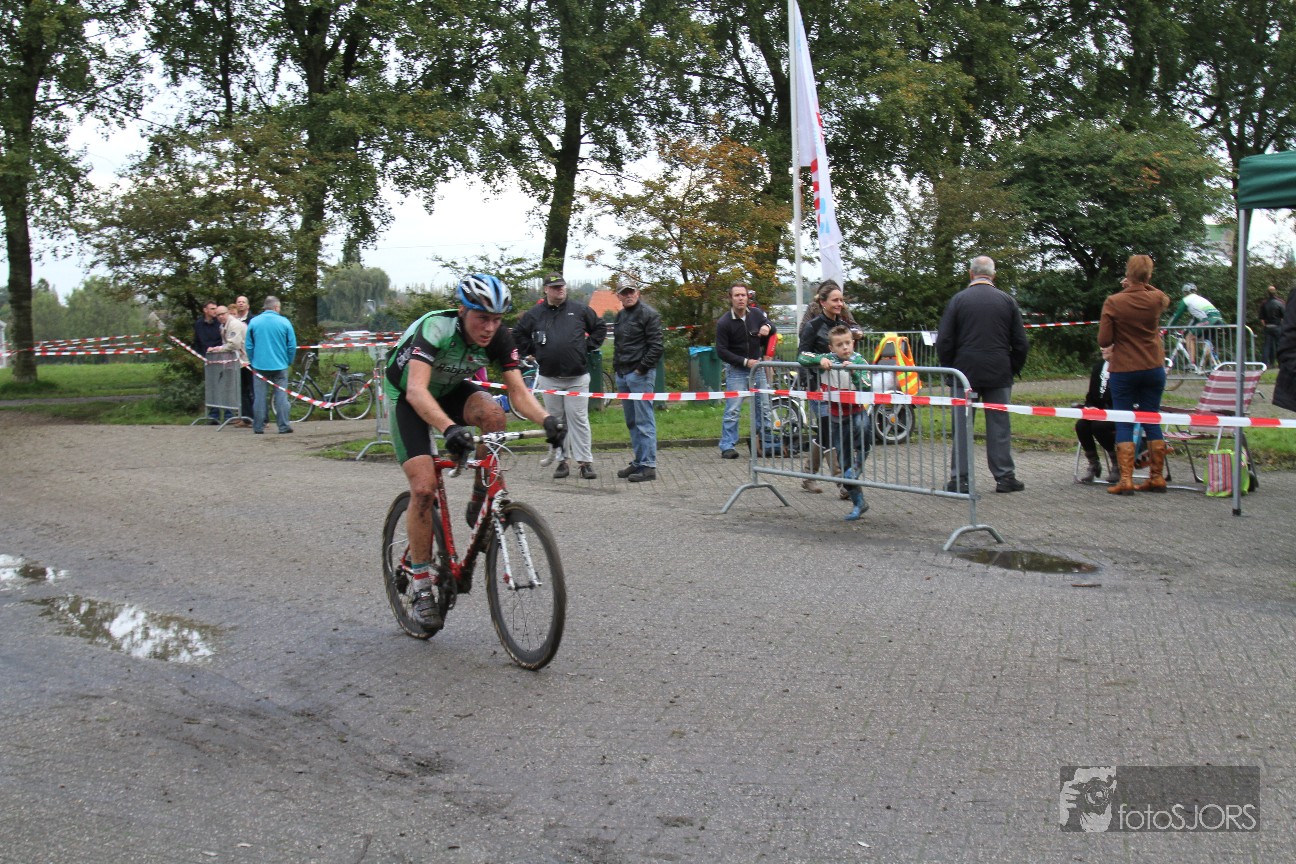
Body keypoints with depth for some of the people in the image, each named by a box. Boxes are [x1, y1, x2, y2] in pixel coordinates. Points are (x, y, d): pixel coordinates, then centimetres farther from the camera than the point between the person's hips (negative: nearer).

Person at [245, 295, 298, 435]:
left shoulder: (254, 322, 0)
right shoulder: (284, 322, -4)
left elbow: (248, 345, 4)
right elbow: (292, 345, -3)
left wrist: (252, 361, 16)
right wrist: (289, 361, 10)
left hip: (259, 365, 1)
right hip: (279, 365, -1)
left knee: (259, 397, 7)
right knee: (281, 396, 3)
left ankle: (258, 427, 10)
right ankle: (283, 426, 2)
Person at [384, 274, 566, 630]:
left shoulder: (500, 338, -20)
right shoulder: (434, 328, -35)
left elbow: (518, 391, -22)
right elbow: (417, 390, -46)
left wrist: (546, 419, -43)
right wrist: (449, 428, -63)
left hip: (451, 390, 4)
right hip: (407, 397, -4)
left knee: (494, 415, -30)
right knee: (424, 488, -17)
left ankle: (479, 506, -9)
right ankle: (421, 585, -3)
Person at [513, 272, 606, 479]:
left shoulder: (580, 309, 3)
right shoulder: (534, 313, 5)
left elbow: (600, 328, 13)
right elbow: (518, 335, 17)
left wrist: (587, 347, 4)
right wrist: (533, 352, 7)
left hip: (577, 377, -2)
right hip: (549, 378, 2)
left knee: (579, 419, -3)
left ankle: (585, 462, 0)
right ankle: (561, 460, 15)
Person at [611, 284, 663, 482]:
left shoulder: (648, 314, -7)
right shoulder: (620, 316, 18)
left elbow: (656, 346, -13)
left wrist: (641, 368, -15)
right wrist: (616, 366, 15)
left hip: (640, 374, -9)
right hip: (622, 375, 9)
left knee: (644, 420, -9)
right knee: (632, 422, 12)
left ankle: (648, 466, -8)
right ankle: (637, 462, 19)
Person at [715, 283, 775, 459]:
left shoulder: (756, 314, -1)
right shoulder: (724, 323, -13)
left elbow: (770, 323, 17)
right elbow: (721, 351, -13)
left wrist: (768, 327, -9)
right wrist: (745, 362, -17)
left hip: (757, 367, 5)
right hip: (736, 370, -5)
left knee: (763, 407, 7)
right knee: (733, 410, -8)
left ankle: (765, 442, 17)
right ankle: (727, 446, -3)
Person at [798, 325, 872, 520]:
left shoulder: (859, 362, -7)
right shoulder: (828, 360, -3)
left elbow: (867, 389, -18)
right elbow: (801, 358, -9)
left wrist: (853, 372, -29)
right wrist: (820, 361, -23)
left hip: (856, 413, -2)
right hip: (835, 418, 2)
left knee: (863, 427, -40)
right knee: (843, 463, 6)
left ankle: (858, 463, -14)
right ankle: (859, 503, 21)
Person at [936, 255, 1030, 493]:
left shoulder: (957, 300, -2)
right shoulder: (1007, 301, 3)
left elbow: (944, 342, -3)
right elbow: (1020, 343, 3)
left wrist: (949, 370, 8)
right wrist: (1013, 370, 14)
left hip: (965, 371, -1)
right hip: (999, 374, 1)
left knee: (961, 426, 2)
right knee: (999, 425, 6)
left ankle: (959, 479, 2)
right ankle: (1004, 476, 9)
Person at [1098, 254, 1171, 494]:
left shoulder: (1113, 303, -13)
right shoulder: (1157, 299, -3)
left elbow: (1104, 341, -11)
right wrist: (1141, 286, 22)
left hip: (1123, 370, -3)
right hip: (1153, 369, 3)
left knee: (1124, 424, 2)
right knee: (1152, 421, 11)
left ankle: (1125, 479, -3)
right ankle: (1157, 477, 15)